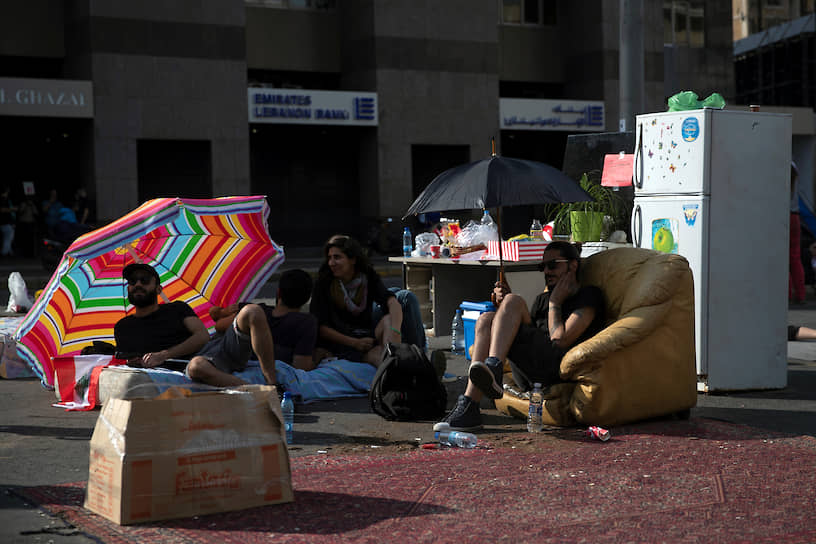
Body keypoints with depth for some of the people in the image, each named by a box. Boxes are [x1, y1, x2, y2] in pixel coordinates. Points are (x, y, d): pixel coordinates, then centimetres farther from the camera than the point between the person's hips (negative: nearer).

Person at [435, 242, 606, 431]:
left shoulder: (589, 295, 9)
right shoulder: (542, 299, 33)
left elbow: (560, 341, -5)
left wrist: (555, 303, 6)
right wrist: (504, 305, 9)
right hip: (529, 378, 7)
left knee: (513, 301, -17)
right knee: (486, 319, -12)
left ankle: (493, 367, -45)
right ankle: (468, 408, -28)